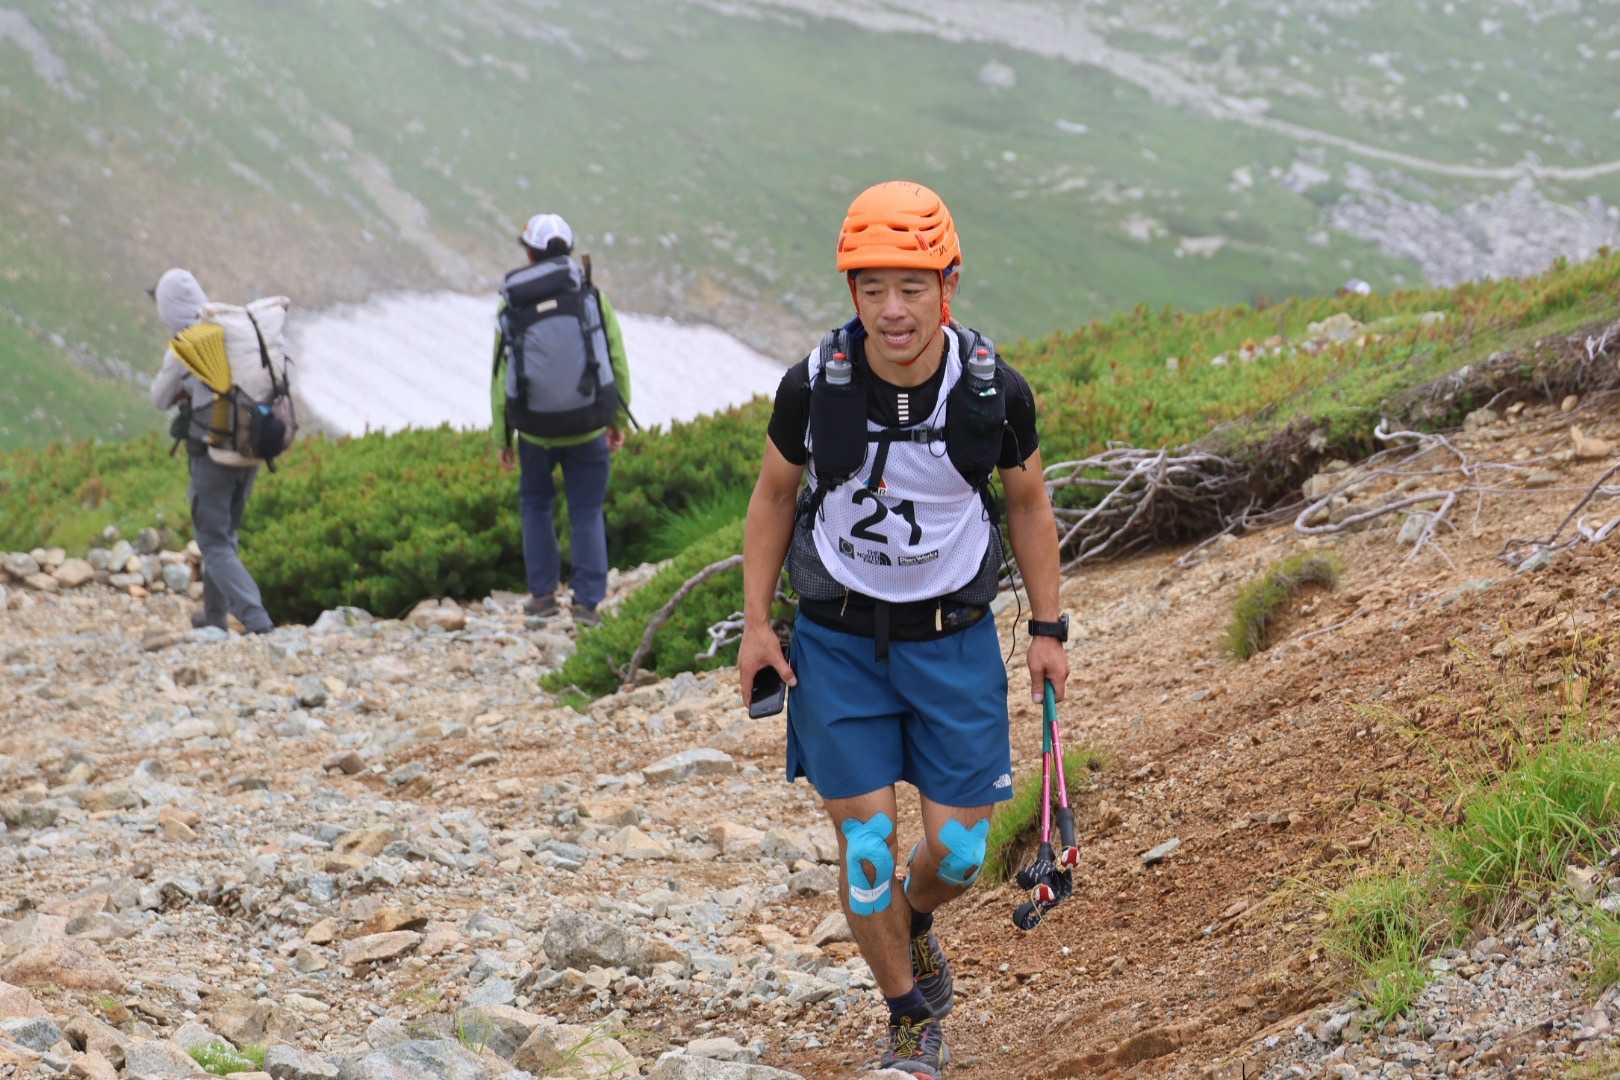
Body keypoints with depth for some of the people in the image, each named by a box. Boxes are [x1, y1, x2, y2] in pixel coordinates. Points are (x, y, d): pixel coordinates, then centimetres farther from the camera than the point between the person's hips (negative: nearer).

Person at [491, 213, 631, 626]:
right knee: (587, 514, 12)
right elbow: (617, 362, -3)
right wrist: (618, 419, 9)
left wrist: (501, 438, 9)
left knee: (536, 504, 23)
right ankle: (587, 602, 7)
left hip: (535, 431, 0)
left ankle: (542, 593, 20)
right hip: (589, 429, 0)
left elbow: (500, 378, -2)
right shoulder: (591, 297, -8)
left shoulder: (512, 308, -6)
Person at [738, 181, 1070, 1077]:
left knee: (957, 849, 1)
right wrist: (755, 624, 1)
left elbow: (1027, 503, 3)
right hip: (839, 640, 0)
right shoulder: (813, 386, -16)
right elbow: (774, 495, 2)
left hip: (954, 638, 1)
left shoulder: (996, 392, -15)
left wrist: (1048, 628, 5)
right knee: (865, 843, -2)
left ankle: (913, 921, 37)